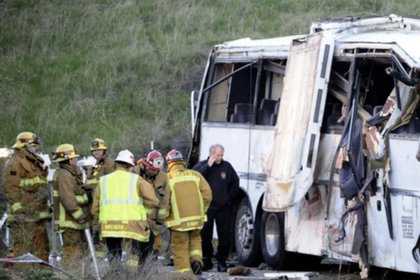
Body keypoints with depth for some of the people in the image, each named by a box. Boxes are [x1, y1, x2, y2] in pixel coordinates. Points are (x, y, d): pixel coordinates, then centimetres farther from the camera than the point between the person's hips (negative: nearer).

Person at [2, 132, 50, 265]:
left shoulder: (36, 164, 22)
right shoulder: (15, 163, -8)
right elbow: (10, 188, -16)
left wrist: (47, 208, 24)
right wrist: (18, 209, -22)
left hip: (38, 214, 10)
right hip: (24, 216, -10)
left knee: (41, 248, 12)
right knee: (23, 248, -12)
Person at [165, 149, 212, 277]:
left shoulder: (167, 178, -6)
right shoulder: (195, 175, 6)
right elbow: (207, 194, 3)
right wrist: (202, 211, 13)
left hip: (179, 219, -4)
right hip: (196, 217, 4)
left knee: (180, 247, 4)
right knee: (195, 240, 24)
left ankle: (184, 272, 1)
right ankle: (196, 260, 0)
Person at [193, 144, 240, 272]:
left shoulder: (226, 166, 5)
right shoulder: (202, 165, 2)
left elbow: (235, 183, 14)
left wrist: (229, 198, 7)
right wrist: (208, 165, -18)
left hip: (223, 207, 1)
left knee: (224, 236, 1)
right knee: (205, 235, 2)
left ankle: (222, 261, 11)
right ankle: (206, 260, 13)